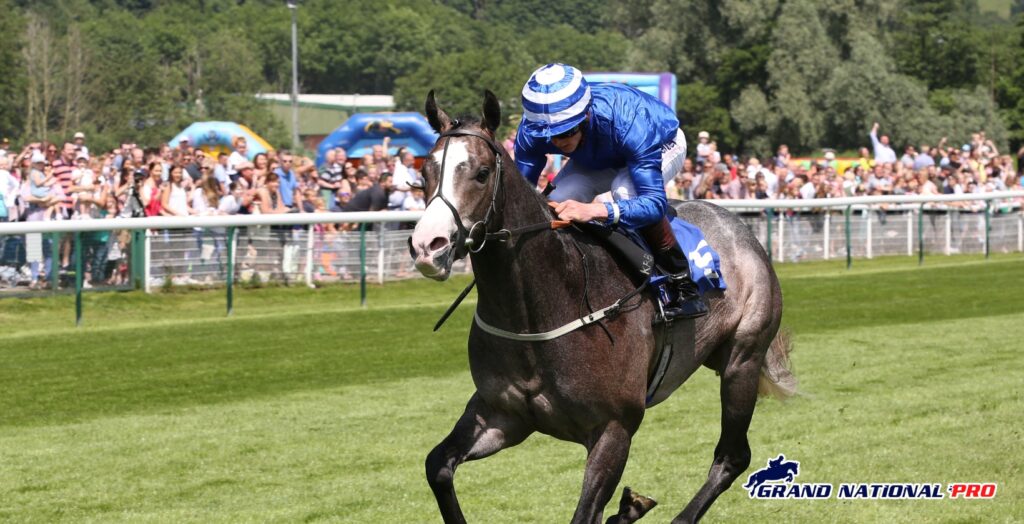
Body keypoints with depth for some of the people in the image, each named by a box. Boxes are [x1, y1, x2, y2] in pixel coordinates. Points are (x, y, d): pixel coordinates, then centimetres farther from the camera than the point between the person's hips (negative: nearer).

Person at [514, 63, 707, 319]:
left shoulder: (626, 122, -46)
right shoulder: (532, 131, -32)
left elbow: (655, 202, -50)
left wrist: (595, 210, -67)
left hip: (663, 145, -5)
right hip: (597, 159, 5)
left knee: (626, 190, -36)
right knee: (558, 201, -21)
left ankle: (685, 287, -24)